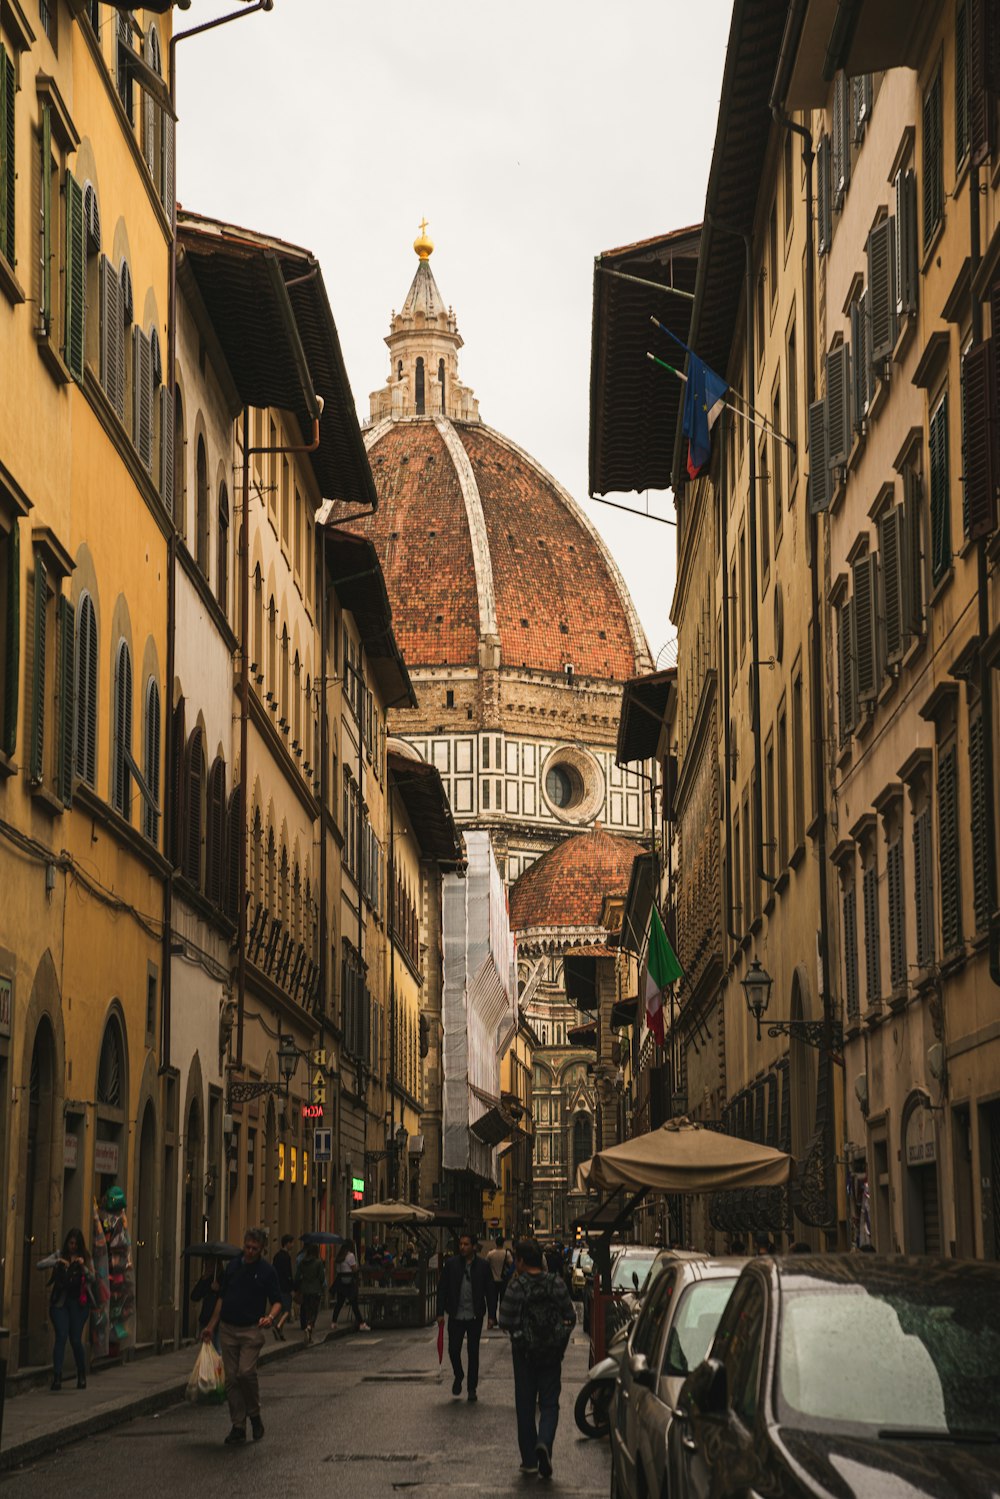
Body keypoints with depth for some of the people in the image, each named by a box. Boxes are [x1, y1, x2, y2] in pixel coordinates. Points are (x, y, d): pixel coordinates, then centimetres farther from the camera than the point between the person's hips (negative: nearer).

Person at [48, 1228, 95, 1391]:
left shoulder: (85, 1258, 8)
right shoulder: (60, 1255, 6)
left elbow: (92, 1278, 1)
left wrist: (83, 1267, -16)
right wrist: (57, 1262, -20)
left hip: (78, 1303, 0)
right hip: (60, 1302, 0)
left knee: (76, 1339, -1)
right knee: (61, 1336, -13)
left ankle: (82, 1376, 18)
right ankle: (57, 1376, -15)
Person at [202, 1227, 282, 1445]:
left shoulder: (266, 1271, -2)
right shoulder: (232, 1266, 9)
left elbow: (276, 1301, -1)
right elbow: (222, 1298, 16)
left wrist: (270, 1317, -22)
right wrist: (211, 1326, 14)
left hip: (251, 1330, -4)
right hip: (228, 1329, 4)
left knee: (246, 1372, -17)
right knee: (231, 1378, 3)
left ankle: (255, 1415, 5)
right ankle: (238, 1427, 9)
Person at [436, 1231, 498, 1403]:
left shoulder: (482, 1266, -3)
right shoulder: (452, 1264, -2)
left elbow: (490, 1291, 1)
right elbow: (442, 1289, 2)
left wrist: (492, 1316, -4)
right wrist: (440, 1312, -3)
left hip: (475, 1316, 0)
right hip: (456, 1316, 0)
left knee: (473, 1353, 6)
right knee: (453, 1350, -2)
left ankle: (472, 1389, 17)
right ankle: (458, 1376, 27)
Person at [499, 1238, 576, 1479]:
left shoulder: (516, 1287, -13)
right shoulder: (556, 1283, -3)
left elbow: (506, 1323, -13)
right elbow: (570, 1318, 0)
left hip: (525, 1353, -2)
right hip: (552, 1353, 2)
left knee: (525, 1405, 10)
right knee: (549, 1403, 7)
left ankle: (529, 1459, 12)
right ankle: (544, 1442, -20)